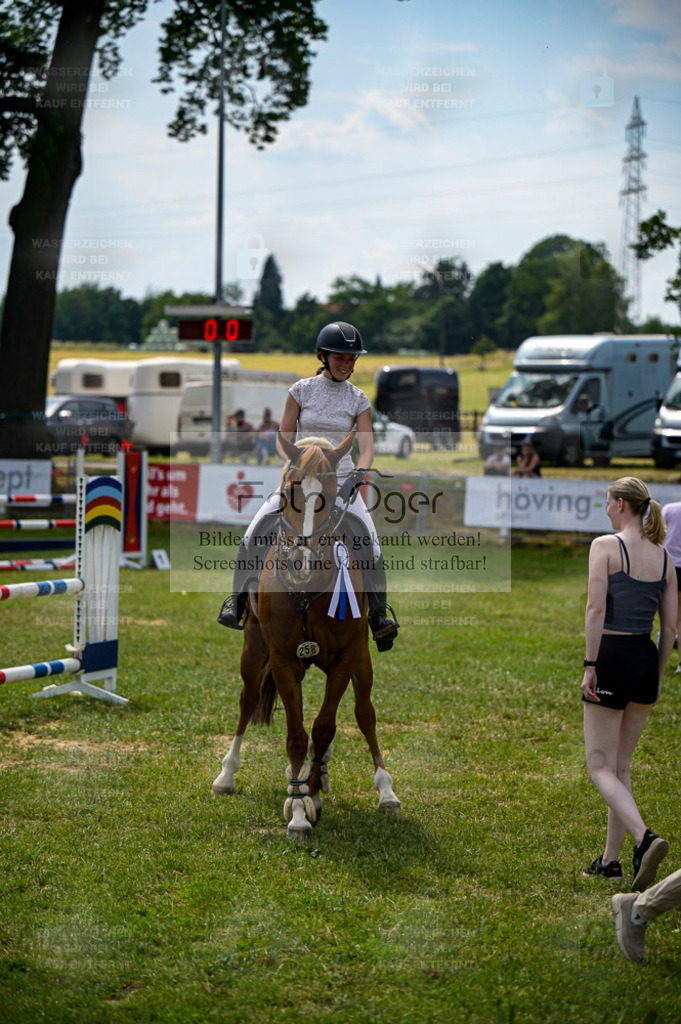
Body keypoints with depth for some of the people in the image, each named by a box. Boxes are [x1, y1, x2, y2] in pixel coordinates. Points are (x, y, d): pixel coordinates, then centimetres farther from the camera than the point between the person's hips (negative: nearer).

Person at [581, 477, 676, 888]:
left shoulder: (606, 546, -8)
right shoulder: (664, 557, 9)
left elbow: (596, 608, -16)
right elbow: (670, 626, 9)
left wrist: (589, 665, -14)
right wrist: (658, 677, 17)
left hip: (612, 656, -6)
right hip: (647, 659, 6)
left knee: (601, 768, 0)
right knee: (621, 765, 17)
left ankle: (645, 838, -22)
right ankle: (611, 858, 19)